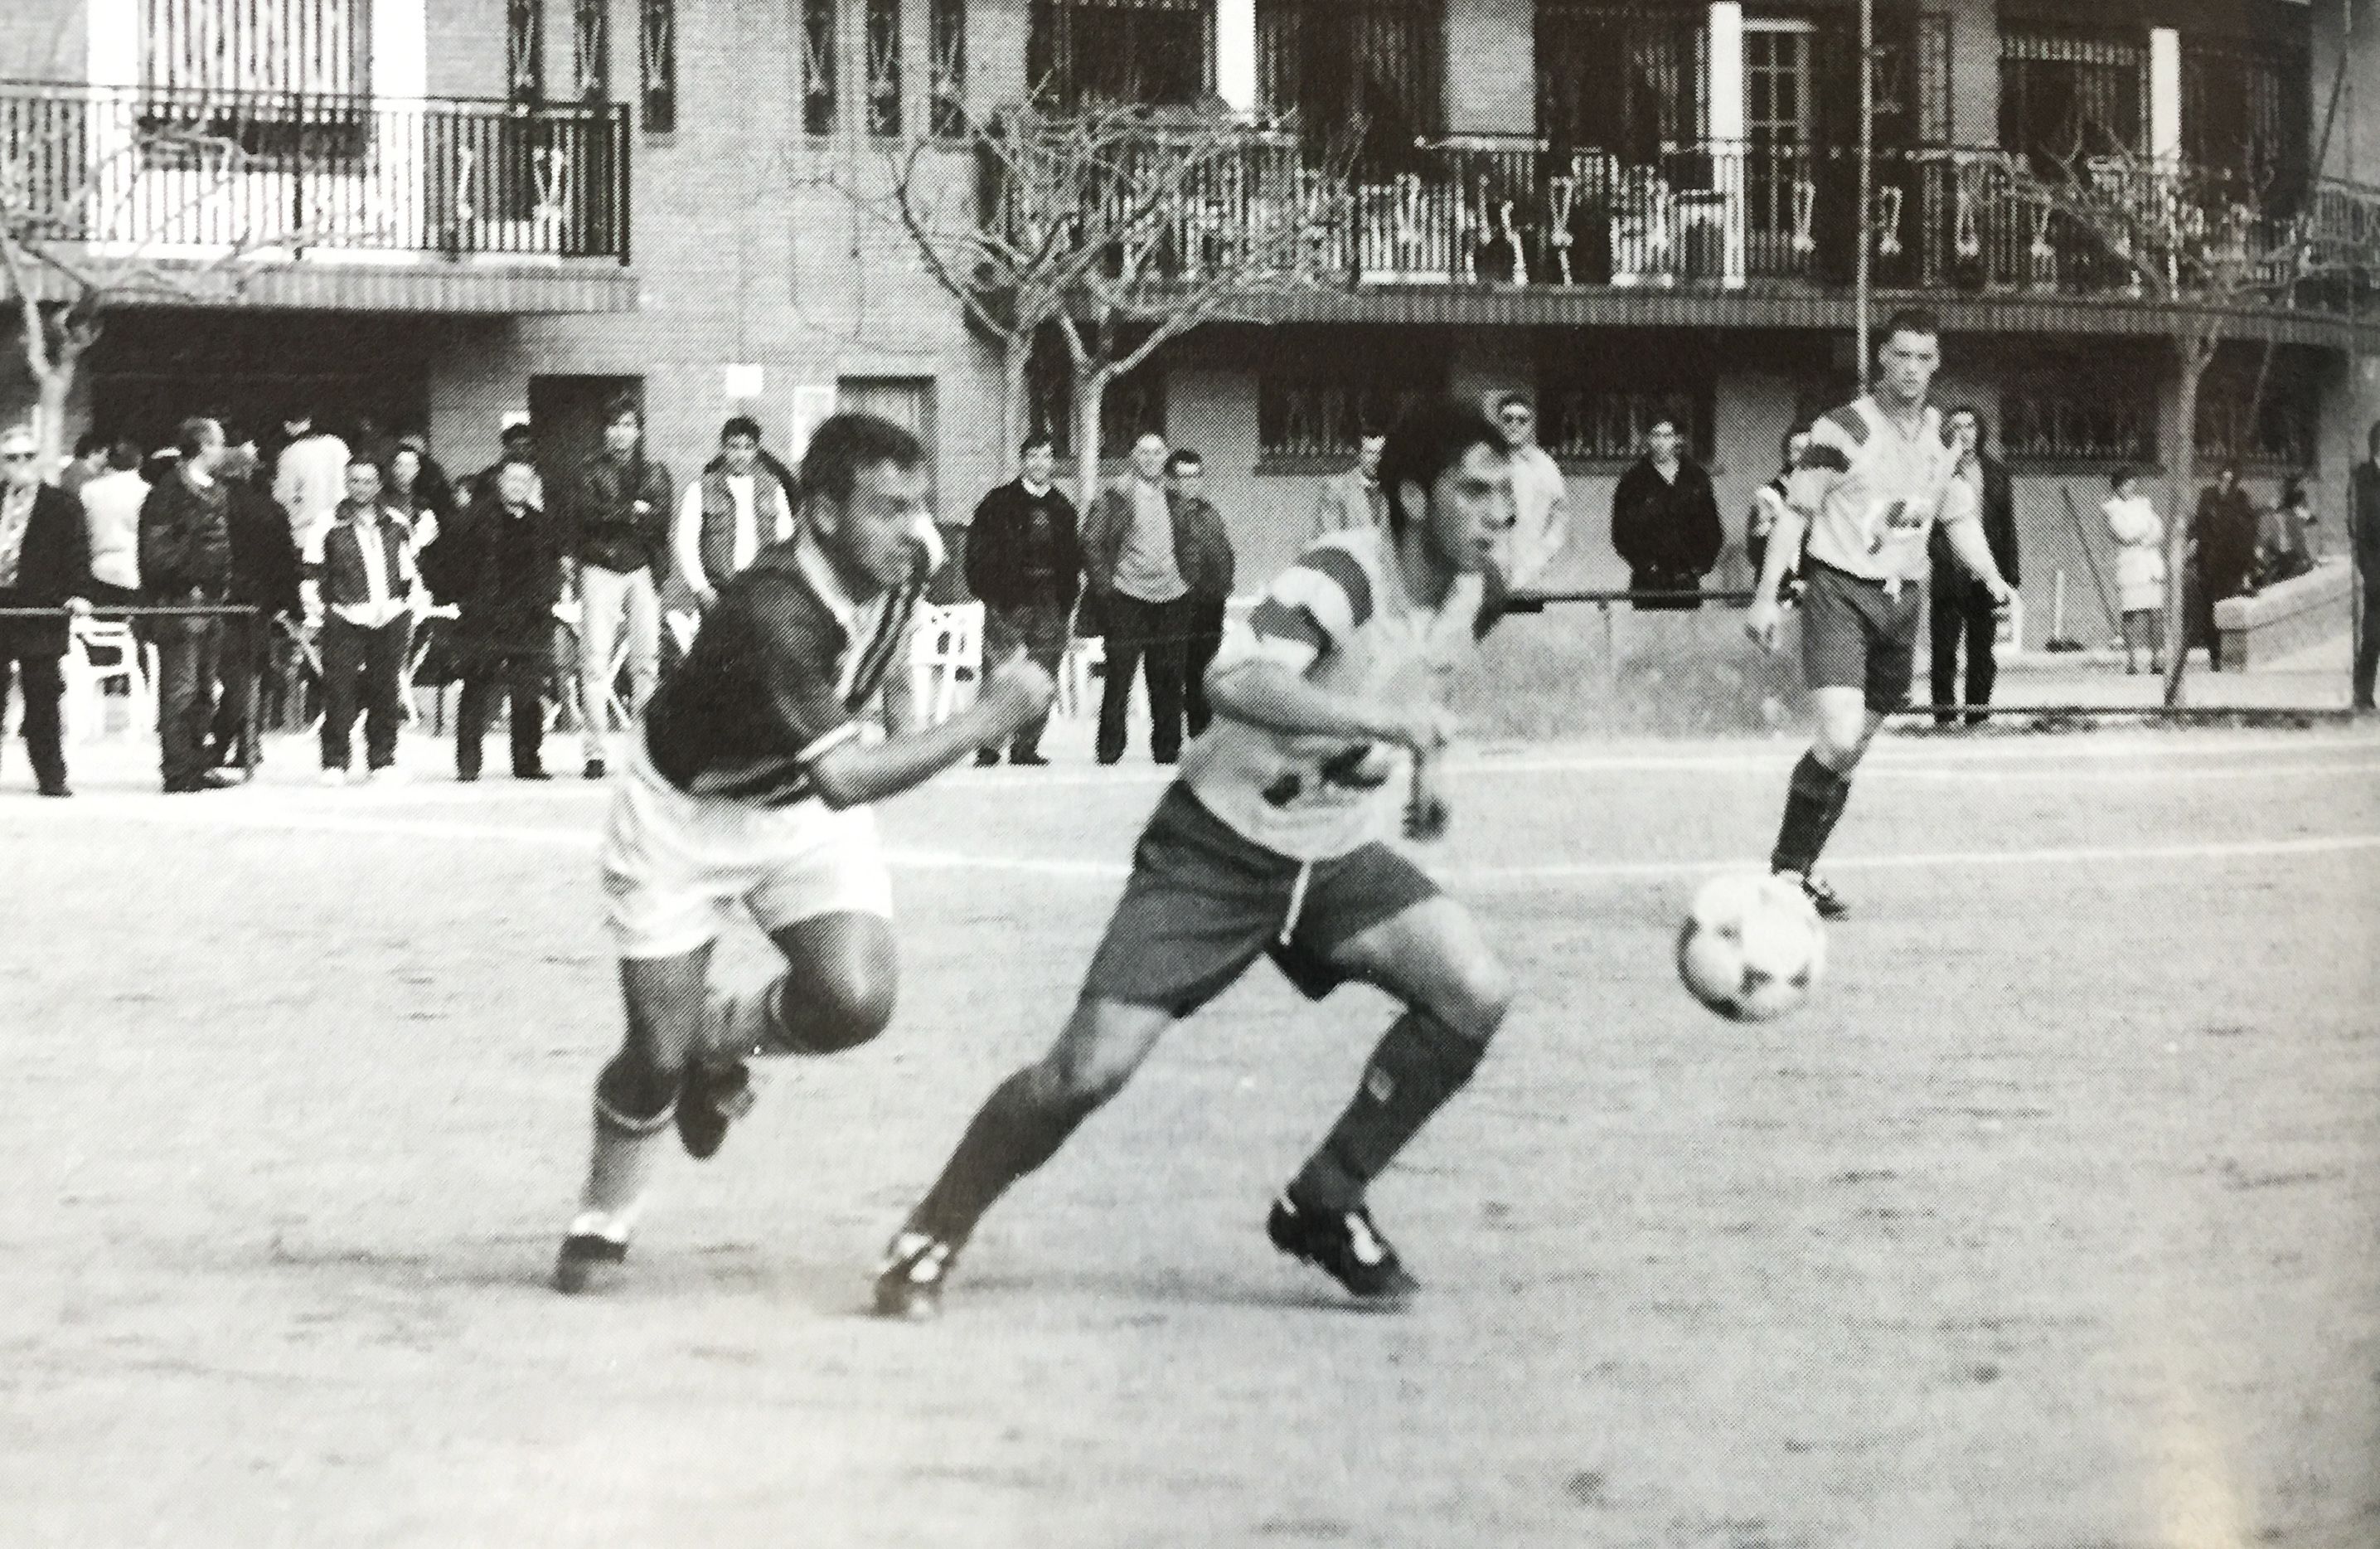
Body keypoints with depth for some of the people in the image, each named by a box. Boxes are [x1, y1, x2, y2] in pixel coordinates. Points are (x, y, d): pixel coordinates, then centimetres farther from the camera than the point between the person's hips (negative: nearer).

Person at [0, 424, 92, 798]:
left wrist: (78, 595, -14)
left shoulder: (61, 506, 3)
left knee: (42, 700, -2)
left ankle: (51, 777, 4)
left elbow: (77, 555, -1)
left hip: (40, 612, -3)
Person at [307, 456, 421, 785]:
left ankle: (383, 763, 12)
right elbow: (312, 572, 8)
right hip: (344, 621, -3)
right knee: (338, 694, -7)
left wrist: (409, 616, 17)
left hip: (390, 621, 3)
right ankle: (334, 765, -2)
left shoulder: (398, 526, 11)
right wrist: (315, 608, 1)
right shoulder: (330, 526, 1)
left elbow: (409, 575, 20)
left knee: (385, 694, 4)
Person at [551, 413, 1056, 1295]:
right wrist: (986, 721, -44)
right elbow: (842, 777, -46)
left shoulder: (900, 575, -15)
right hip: (685, 814, -5)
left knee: (857, 1000, -19)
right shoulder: (770, 613, -38)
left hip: (806, 806, 5)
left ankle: (725, 1038, 15)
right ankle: (600, 1225, 27)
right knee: (657, 1054, -2)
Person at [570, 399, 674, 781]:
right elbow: (589, 512, -10)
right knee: (595, 660, -7)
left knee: (647, 659, -1)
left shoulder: (655, 473, 13)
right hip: (600, 569, -2)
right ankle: (595, 752, -6)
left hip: (642, 572, 2)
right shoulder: (591, 471, 6)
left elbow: (660, 520, 0)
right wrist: (635, 512, -10)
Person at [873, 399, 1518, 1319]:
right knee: (1092, 1066, -15)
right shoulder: (1345, 576, -25)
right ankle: (928, 1243, 8)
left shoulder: (1474, 593, -2)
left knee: (1475, 992, -17)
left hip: (1339, 855, 6)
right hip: (1219, 844, -6)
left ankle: (1323, 1205, 1)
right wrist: (1380, 718, -50)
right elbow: (1234, 683, -44)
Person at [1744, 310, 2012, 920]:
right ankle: (1786, 867, -7)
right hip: (1840, 594, -6)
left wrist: (1990, 575, 3)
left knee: (1852, 752, 9)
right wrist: (1766, 595, -10)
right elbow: (1797, 512, -6)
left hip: (1903, 600, 6)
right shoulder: (1842, 430, -9)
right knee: (1840, 739, -20)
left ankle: (1798, 871, 20)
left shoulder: (1944, 439, 9)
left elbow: (1960, 518, 20)